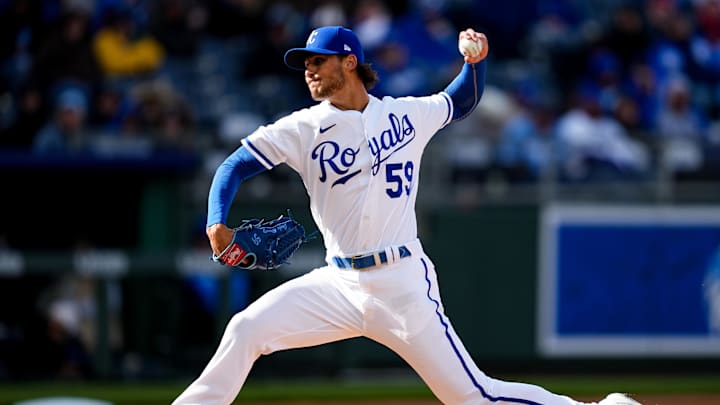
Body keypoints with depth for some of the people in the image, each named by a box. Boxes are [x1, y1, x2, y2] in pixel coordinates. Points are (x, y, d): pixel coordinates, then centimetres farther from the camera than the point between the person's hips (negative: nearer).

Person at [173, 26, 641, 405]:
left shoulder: (407, 115, 5)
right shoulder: (303, 129, 4)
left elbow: (463, 100, 23)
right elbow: (235, 166, 2)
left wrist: (475, 60, 2)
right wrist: (217, 224, -16)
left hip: (403, 286, -3)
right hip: (338, 283, 3)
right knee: (246, 330, -13)